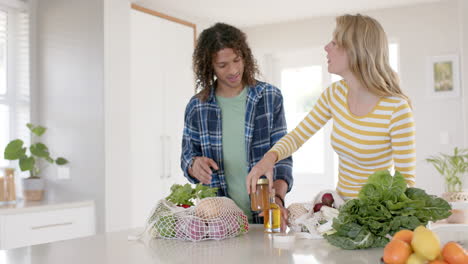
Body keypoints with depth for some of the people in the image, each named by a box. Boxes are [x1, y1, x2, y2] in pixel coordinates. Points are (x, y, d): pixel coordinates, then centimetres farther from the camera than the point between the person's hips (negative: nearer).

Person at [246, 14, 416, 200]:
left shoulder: (396, 108, -20)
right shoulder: (334, 94, -2)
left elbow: (406, 180, -13)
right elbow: (297, 136, 3)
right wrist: (270, 157, -16)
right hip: (341, 205, 4)